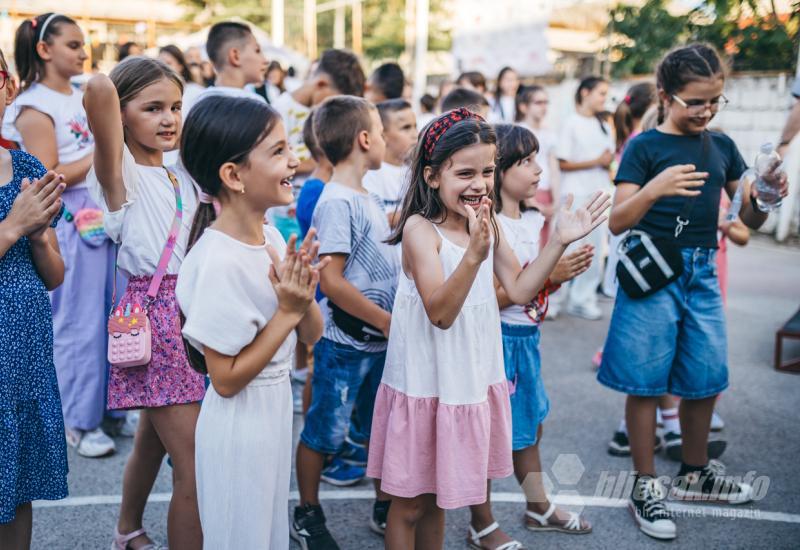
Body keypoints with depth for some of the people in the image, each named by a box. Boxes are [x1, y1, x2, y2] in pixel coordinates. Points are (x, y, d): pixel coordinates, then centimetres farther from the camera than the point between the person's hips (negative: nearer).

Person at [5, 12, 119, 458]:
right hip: (70, 226, -7)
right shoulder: (34, 107, -9)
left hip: (106, 217, 7)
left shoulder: (84, 97, 13)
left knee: (112, 317, 10)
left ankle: (109, 406, 24)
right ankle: (79, 422, 11)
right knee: (79, 323, -1)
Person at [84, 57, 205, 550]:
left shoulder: (182, 177, 10)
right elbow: (99, 89, -29)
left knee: (153, 439, 24)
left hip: (188, 308, 8)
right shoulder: (121, 173, -13)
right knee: (194, 469, -7)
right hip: (153, 313, -8)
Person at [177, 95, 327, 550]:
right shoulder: (219, 262, -26)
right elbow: (226, 379, -21)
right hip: (239, 424, -7)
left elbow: (312, 335, 4)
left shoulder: (272, 237, -3)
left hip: (277, 410, 8)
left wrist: (305, 298, -16)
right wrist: (287, 310, -22)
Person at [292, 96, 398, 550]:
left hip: (382, 340, 8)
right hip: (347, 343, -8)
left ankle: (385, 507, 34)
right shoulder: (336, 202, -17)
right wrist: (385, 320, -18)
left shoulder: (369, 198, 10)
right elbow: (331, 281, -22)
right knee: (326, 432, 6)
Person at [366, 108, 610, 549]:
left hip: (470, 377, 6)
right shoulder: (420, 228, -18)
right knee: (408, 503, 9)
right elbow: (440, 313, -26)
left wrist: (560, 241, -6)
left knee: (436, 496, 21)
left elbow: (519, 290, 3)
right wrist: (474, 254, -40)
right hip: (424, 382, -6)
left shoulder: (488, 224, 2)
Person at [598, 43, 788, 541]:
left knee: (705, 379, 12)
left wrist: (766, 197, -8)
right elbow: (617, 223, -12)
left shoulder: (722, 147, 9)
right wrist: (654, 189, -29)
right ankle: (646, 486, 15)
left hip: (703, 273, 5)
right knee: (646, 382, 1)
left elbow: (751, 220, 14)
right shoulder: (645, 148, -6)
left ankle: (695, 473, 33)